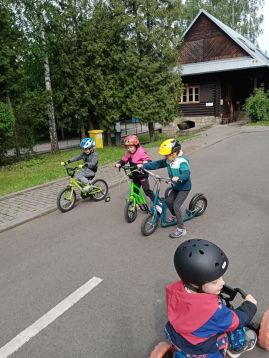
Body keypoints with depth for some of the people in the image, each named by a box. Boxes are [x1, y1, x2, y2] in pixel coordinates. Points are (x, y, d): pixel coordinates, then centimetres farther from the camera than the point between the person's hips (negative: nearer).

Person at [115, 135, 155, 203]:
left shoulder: (141, 152, -20)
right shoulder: (129, 153, 0)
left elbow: (148, 160, -26)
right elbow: (124, 160, 3)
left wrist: (142, 164, -45)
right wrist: (119, 164, -18)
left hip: (142, 174, -7)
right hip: (135, 175, 7)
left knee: (146, 190, -9)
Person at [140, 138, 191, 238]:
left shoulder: (182, 161, -28)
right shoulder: (168, 161, -4)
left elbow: (186, 173, -41)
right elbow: (157, 164, -3)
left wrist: (178, 178, -60)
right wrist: (143, 166, -9)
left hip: (184, 187, -8)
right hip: (175, 186, 8)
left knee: (176, 206, -13)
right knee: (168, 201, 14)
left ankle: (181, 229, -3)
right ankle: (175, 216, 43)